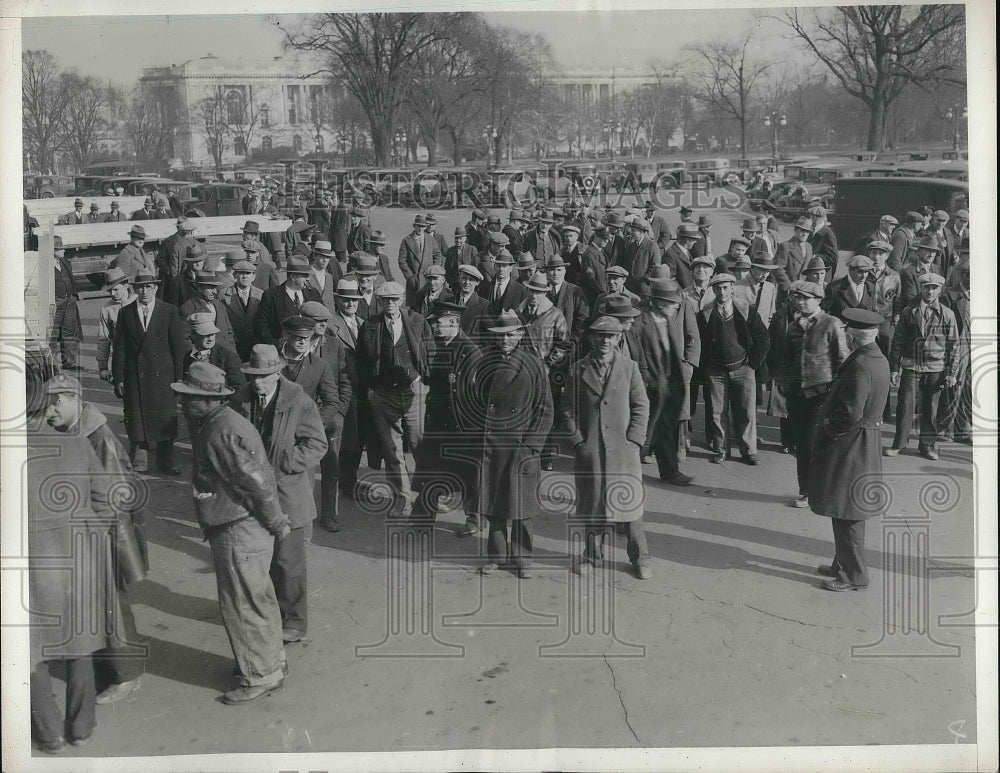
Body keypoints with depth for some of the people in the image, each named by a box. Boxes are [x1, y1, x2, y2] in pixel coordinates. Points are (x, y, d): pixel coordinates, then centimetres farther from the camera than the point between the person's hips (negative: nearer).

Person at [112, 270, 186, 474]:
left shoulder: (169, 311, 2)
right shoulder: (125, 313, 6)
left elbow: (178, 346, 2)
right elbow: (119, 348, 6)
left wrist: (179, 377, -2)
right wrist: (118, 379, 1)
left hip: (163, 375, -1)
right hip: (134, 377, 1)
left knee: (165, 419, 3)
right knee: (136, 420, 2)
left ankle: (165, 462, 15)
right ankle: (139, 462, 13)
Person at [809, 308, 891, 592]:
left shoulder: (860, 364, -23)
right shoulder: (879, 359, 8)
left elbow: (850, 412, -27)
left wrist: (828, 427, -11)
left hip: (849, 447, -10)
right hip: (866, 443, 10)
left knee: (847, 513, 0)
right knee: (847, 512, 19)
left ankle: (854, 576, 9)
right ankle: (843, 565, 31)